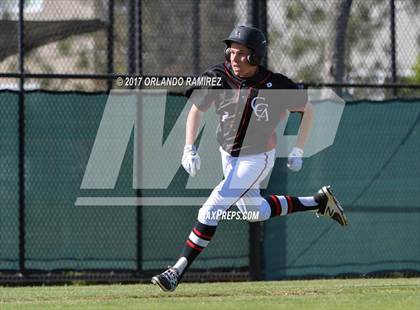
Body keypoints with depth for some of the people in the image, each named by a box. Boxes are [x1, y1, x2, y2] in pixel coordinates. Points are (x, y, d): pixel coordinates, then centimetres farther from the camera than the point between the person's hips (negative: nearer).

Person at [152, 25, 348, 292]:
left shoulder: (276, 86, -22)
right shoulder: (219, 77, -15)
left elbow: (308, 109, -5)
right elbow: (196, 109, -2)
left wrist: (298, 151, -5)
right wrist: (189, 148, -14)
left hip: (257, 159, -6)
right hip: (229, 155, 6)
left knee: (212, 208, -17)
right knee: (255, 212, 21)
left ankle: (178, 271, -15)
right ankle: (320, 201, 39)